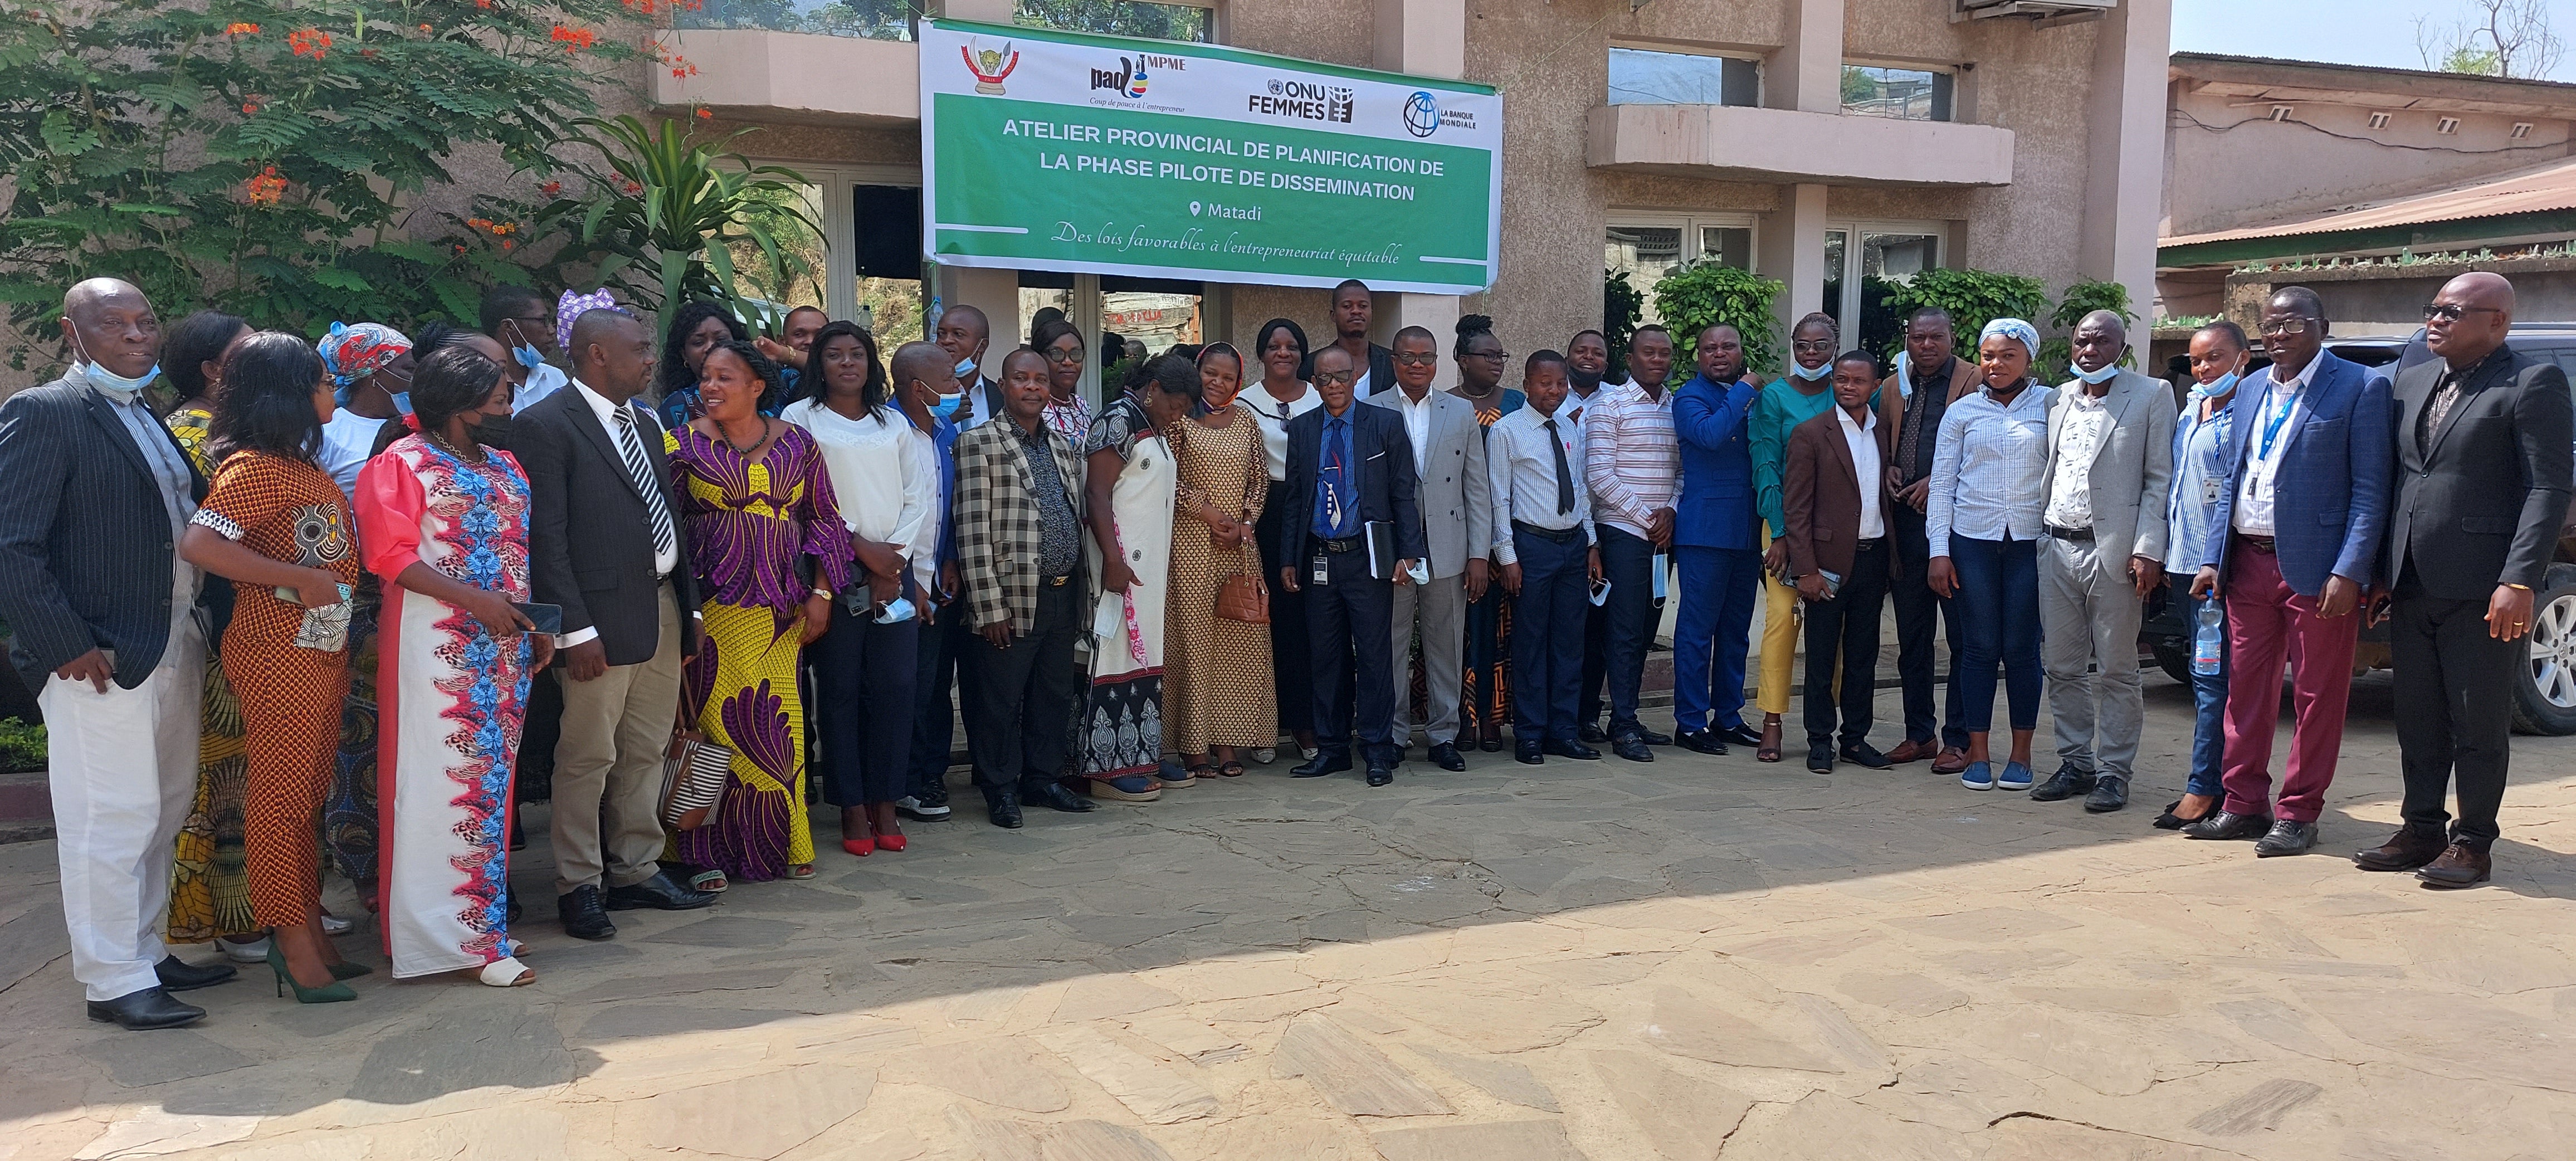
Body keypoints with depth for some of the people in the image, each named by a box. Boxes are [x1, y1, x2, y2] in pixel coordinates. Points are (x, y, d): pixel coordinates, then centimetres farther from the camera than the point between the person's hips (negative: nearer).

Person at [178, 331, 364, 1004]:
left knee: (309, 792, 13)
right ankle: (294, 939, 5)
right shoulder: (255, 467, -14)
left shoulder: (305, 466, 14)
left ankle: (306, 930, 22)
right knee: (281, 792, -2)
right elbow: (199, 545, -25)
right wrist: (299, 580, -22)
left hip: (324, 650, 9)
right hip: (277, 653, -9)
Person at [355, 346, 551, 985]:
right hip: (439, 645, -7)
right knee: (446, 780, -5)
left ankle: (484, 919, 18)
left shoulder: (505, 468, 18)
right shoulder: (402, 464, -4)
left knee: (492, 777, 10)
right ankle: (459, 938, -2)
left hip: (506, 644, 7)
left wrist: (537, 625, 12)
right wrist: (475, 600, -20)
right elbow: (393, 556, -13)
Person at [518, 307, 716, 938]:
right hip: (601, 615, -8)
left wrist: (689, 604, 14)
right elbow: (545, 537, -13)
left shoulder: (645, 424, 17)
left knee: (647, 751, 14)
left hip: (663, 607, 8)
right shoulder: (545, 426, -9)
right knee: (589, 757, 1)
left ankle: (636, 870, 25)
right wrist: (574, 628, -17)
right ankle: (579, 887, 13)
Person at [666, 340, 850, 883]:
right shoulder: (685, 443, 1)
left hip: (779, 603, 2)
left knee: (778, 719, 3)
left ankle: (782, 841, 18)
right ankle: (710, 851, 10)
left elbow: (823, 519, 10)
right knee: (716, 713, -1)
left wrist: (821, 594, 3)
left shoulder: (796, 443, 7)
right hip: (712, 602, -2)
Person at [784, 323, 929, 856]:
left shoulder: (894, 423, 15)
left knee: (894, 687, 0)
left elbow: (920, 497, 9)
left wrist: (897, 558, -4)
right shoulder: (800, 419, 4)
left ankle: (885, 803, 9)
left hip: (896, 574, 3)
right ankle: (852, 809, 7)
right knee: (840, 689, -1)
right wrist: (860, 547, -10)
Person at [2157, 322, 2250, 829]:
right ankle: (2215, 780, 17)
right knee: (2204, 674, 11)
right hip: (2184, 559, 9)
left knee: (2212, 674, -7)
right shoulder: (2190, 408, 17)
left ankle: (2203, 787, -4)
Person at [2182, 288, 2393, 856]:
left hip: (2317, 568, -6)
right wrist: (2213, 557, 10)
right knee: (2246, 691, 10)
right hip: (2249, 562, 6)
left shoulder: (2360, 387, -4)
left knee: (2317, 697, 4)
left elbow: (2371, 488, -9)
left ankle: (2297, 815, 13)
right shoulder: (2251, 391, 14)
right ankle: (2245, 805, 20)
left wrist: (2350, 572, -16)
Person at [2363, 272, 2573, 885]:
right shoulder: (2413, 382, 14)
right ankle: (2421, 830, 22)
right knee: (2418, 720, 12)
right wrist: (2381, 571, 13)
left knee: (2479, 725, 3)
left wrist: (2519, 581, -18)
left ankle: (2473, 844, 13)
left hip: (2481, 590, -6)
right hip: (2412, 586, 6)